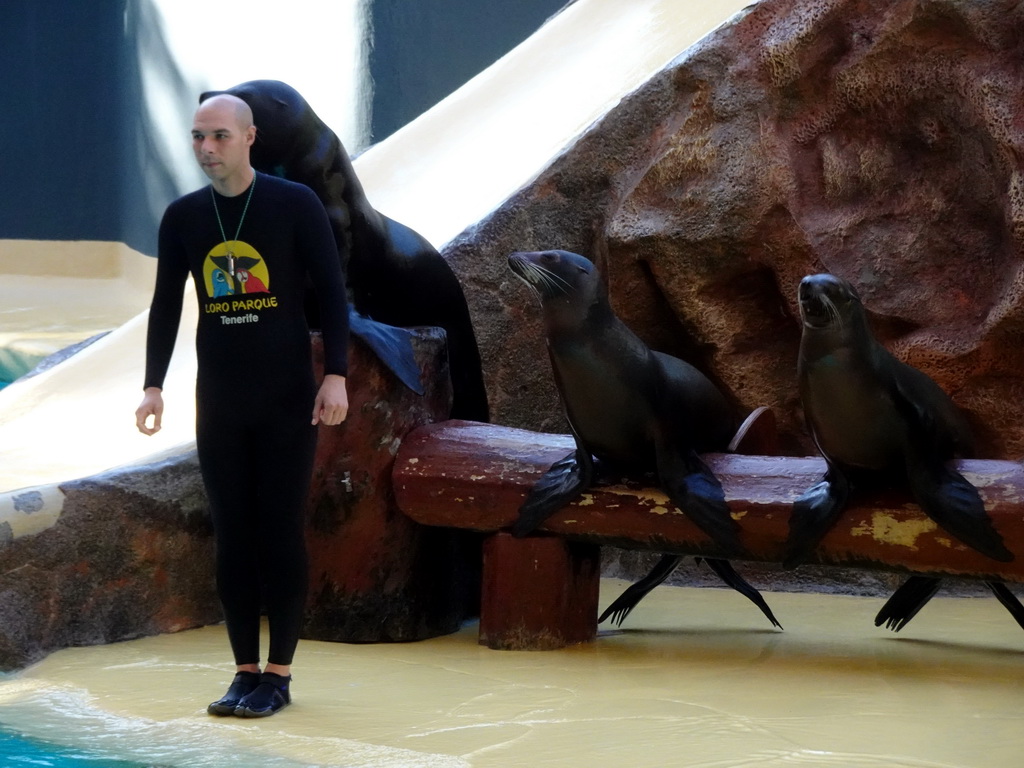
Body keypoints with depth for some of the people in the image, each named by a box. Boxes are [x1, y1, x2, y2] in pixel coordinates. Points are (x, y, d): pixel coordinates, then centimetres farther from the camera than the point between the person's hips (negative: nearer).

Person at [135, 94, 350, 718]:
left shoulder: (295, 205, -5)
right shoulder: (183, 217, 5)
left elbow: (332, 293, -3)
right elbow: (166, 306, 11)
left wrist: (336, 375, -11)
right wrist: (154, 386, 4)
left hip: (287, 401, -3)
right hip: (219, 401, 3)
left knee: (282, 532, -2)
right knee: (233, 536, 4)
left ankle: (279, 675, 4)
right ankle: (245, 671, 10)